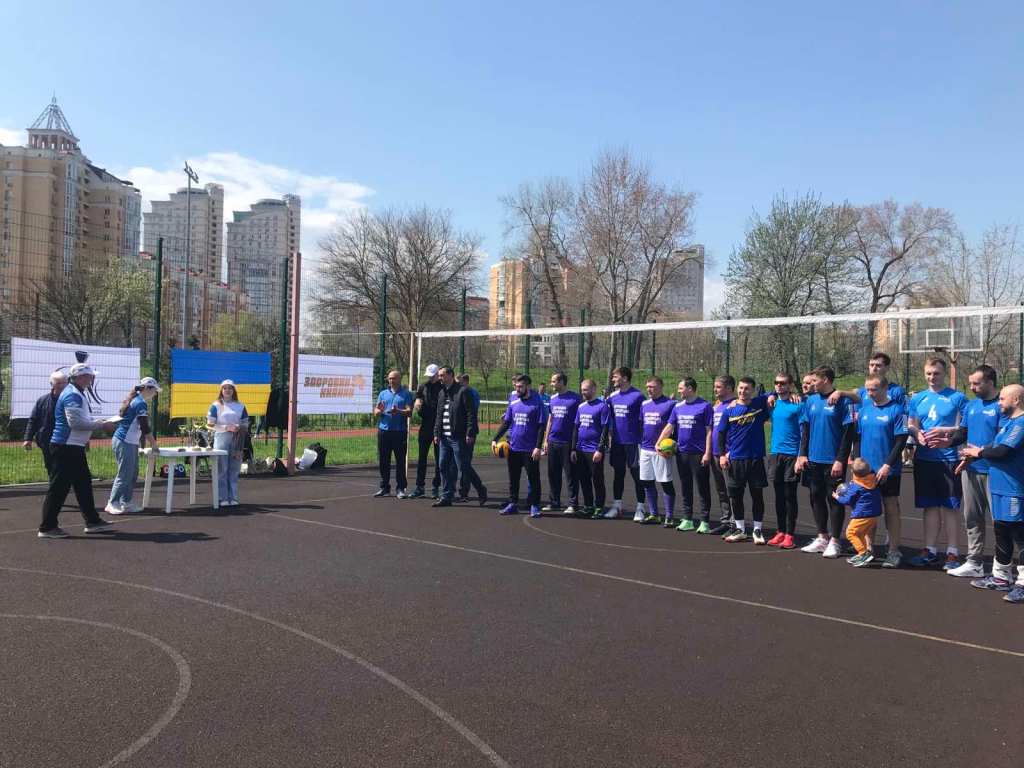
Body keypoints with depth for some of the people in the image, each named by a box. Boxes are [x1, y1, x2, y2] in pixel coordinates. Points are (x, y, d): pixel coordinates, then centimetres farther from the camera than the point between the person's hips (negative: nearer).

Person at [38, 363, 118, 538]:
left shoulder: (78, 394, 16)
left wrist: (102, 424, 10)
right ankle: (47, 527, 4)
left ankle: (92, 522, 20)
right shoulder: (72, 395, -16)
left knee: (83, 483, 13)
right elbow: (76, 422, -25)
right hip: (66, 447, -11)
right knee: (59, 486, -4)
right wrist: (102, 425, -20)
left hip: (74, 447, 11)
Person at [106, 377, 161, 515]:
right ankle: (112, 504, 0)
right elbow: (145, 428, -17)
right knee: (124, 475, -5)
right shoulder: (141, 403, -16)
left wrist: (145, 442, 19)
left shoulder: (134, 401, 15)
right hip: (125, 443, -10)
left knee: (133, 474, 12)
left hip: (129, 442, 10)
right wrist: (154, 444, -7)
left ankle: (126, 503, 15)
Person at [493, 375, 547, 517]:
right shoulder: (513, 403, 8)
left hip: (530, 450, -5)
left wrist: (538, 447, -16)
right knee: (513, 478, 11)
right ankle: (513, 504, 21)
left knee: (534, 478, 3)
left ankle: (535, 506, 12)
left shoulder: (537, 403, -7)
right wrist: (495, 439, 3)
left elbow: (541, 427, -9)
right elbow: (506, 423, 13)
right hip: (513, 448, 5)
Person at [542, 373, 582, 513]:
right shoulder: (552, 399, 12)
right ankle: (554, 503, 22)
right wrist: (546, 440, 14)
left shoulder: (574, 398, -8)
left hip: (568, 443, -6)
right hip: (553, 442, 6)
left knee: (570, 475, 1)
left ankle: (572, 504, 8)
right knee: (553, 475, 11)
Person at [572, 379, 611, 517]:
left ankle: (599, 508, 12)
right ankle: (587, 506, 23)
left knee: (597, 480, 2)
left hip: (595, 451, -6)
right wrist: (574, 449, 11)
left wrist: (600, 450, -17)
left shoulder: (602, 406, -8)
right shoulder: (581, 407, 12)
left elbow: (605, 430, -12)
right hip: (580, 450, 6)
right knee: (583, 479, 11)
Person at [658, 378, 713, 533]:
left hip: (698, 454, -6)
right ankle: (687, 520, 21)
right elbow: (669, 427, 10)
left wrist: (707, 453, -13)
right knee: (685, 488, 12)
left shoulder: (705, 406, -7)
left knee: (703, 488, 1)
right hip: (681, 453, 6)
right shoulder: (678, 407, 10)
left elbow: (709, 431, -8)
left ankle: (705, 522, 8)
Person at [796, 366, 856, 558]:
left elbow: (848, 432, -11)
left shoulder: (842, 401, -9)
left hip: (833, 461, -6)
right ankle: (822, 537, 24)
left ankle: (834, 541, 11)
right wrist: (802, 455, 5)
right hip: (813, 460, 6)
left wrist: (840, 460, -15)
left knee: (835, 500, 2)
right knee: (816, 498, 12)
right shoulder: (811, 401, 8)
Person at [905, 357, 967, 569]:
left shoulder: (957, 397, -1)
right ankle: (930, 550, 20)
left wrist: (944, 430, -19)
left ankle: (952, 553, 12)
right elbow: (910, 426, 10)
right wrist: (917, 434, -10)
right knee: (929, 506, 11)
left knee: (950, 506, 1)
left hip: (948, 459, -4)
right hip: (924, 459, 4)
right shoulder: (917, 398, 10)